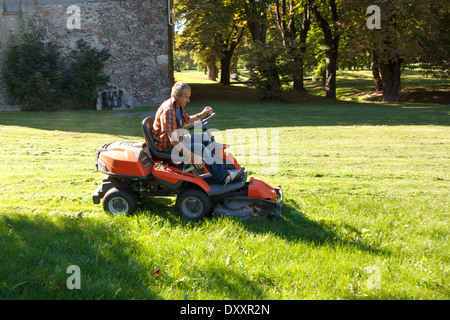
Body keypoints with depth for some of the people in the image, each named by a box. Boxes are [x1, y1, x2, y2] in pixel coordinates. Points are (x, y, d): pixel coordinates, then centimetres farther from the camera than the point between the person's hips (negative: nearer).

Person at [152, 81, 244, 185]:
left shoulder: (179, 106, 7)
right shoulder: (168, 110, -26)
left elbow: (186, 121, 28)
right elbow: (173, 140, -32)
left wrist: (202, 114, 10)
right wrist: (191, 156, -36)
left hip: (178, 140, 11)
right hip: (167, 147, -11)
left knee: (205, 140, 8)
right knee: (199, 148, -25)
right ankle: (224, 177, -20)